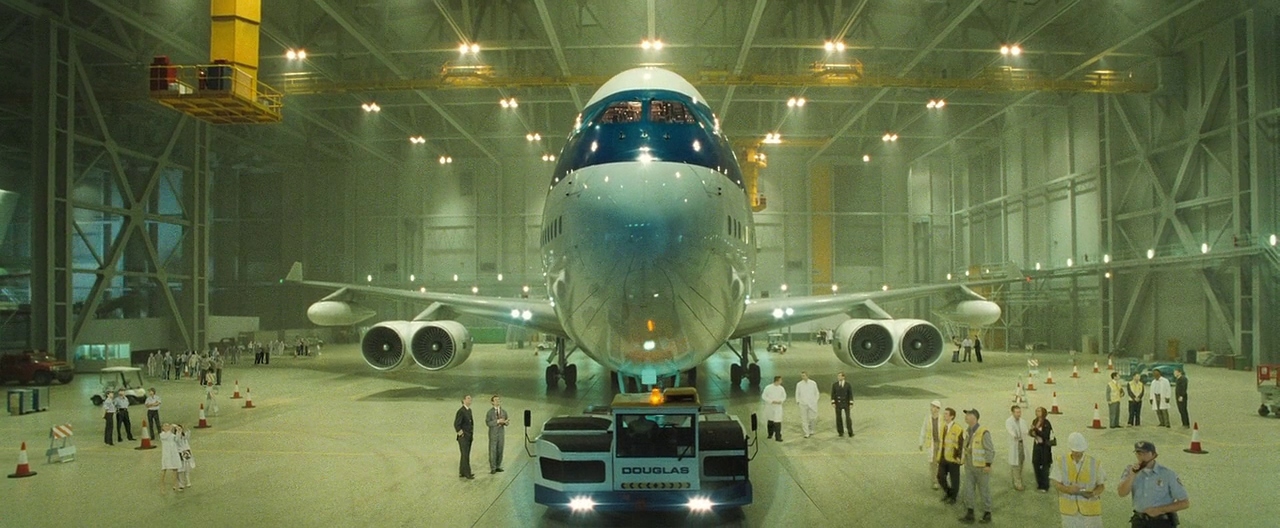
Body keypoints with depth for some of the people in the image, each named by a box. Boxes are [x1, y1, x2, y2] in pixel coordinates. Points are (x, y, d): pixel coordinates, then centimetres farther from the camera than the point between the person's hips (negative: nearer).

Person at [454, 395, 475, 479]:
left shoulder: (469, 410, 10)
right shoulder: (461, 411, -17)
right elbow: (456, 424, -22)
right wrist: (461, 433, -16)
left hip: (469, 437, 9)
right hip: (463, 437, -9)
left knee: (465, 455, 11)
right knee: (465, 455, -7)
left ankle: (462, 473, 18)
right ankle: (467, 474, -5)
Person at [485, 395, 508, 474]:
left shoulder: (504, 411, 7)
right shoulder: (490, 412, -4)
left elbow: (506, 423, 11)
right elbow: (487, 423, -14)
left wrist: (505, 422, -13)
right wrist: (497, 421, -23)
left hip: (501, 433, 4)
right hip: (493, 434, -4)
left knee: (500, 450, 6)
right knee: (492, 451, -4)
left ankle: (498, 467, 15)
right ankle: (493, 468, 1)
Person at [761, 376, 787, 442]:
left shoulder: (781, 388, -4)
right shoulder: (768, 388, -13)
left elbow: (784, 396, 10)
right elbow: (763, 396, -11)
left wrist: (780, 401, -10)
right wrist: (772, 401, -18)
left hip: (778, 407, 1)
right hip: (769, 407, 0)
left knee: (777, 422, -9)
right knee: (770, 421, 14)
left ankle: (778, 436, -3)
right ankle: (770, 434, 35)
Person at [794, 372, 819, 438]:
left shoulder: (813, 383, 1)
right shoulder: (799, 384, 2)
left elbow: (816, 392, 9)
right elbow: (797, 393, 9)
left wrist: (816, 400, 4)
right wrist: (797, 401, -1)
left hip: (812, 404, 0)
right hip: (803, 404, 0)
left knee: (812, 418, 1)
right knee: (804, 419, -2)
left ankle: (811, 430, 27)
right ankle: (806, 433, 5)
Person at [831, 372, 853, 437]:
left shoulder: (848, 385, -2)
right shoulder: (834, 385, 2)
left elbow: (850, 394, -2)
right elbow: (833, 394, 1)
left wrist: (851, 403, -8)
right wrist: (833, 403, -9)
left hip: (846, 403, -2)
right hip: (838, 404, 2)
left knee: (847, 418, -5)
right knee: (838, 418, 3)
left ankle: (850, 433, 1)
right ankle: (840, 432, 13)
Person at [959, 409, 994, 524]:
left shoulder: (983, 432, -18)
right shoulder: (967, 432, 6)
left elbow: (990, 450, -16)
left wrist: (988, 465, -17)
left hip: (981, 467, -7)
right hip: (969, 467, 7)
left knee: (984, 491, 6)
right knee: (968, 489, 6)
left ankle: (987, 514, 19)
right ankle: (970, 514, 14)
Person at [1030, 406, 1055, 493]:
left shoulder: (1046, 423, -15)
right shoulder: (1035, 421, 4)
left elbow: (1045, 435, -22)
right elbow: (1031, 432, 6)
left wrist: (1036, 429, -24)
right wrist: (1035, 434, -14)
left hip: (1044, 447, -6)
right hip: (1036, 446, 6)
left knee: (1044, 467, 2)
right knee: (1036, 465, 10)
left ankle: (1045, 487, 13)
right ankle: (1039, 485, 25)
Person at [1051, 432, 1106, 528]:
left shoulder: (1094, 463, -6)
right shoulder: (1062, 462, -5)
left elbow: (1101, 485, 1)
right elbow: (1056, 484, -3)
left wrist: (1093, 493, -20)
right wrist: (1068, 489, -23)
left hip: (1090, 509, -1)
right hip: (1069, 509, 1)